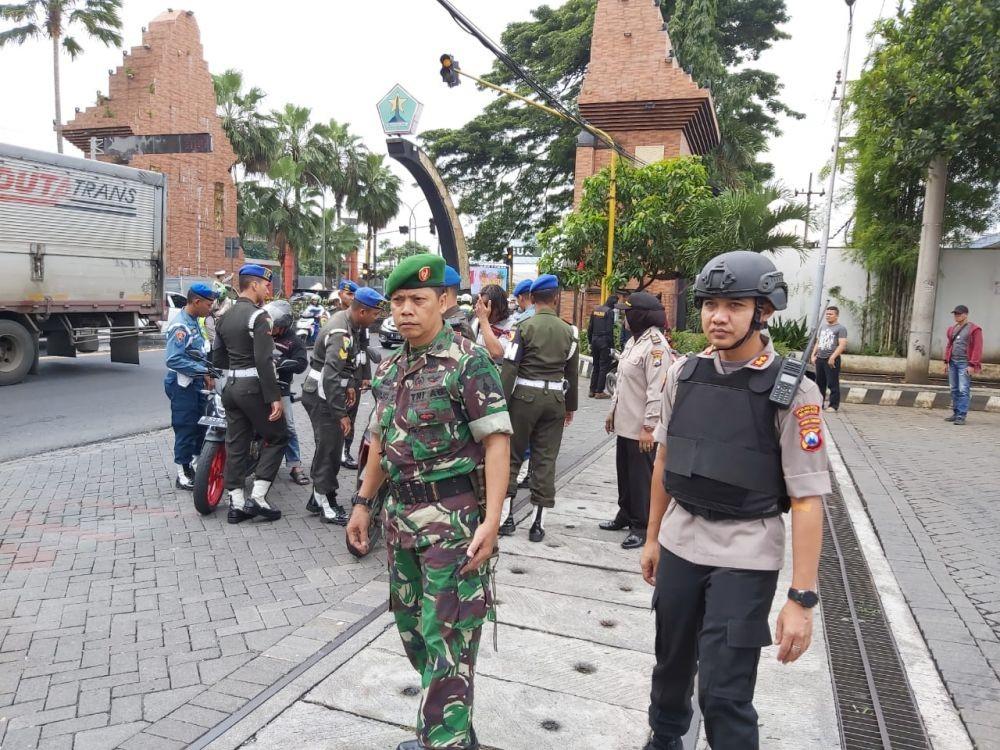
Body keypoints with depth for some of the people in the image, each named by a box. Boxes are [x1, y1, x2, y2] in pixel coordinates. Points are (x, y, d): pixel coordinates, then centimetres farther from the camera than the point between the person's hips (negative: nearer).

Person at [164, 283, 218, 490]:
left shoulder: (194, 321, 10)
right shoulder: (180, 325, -19)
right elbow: (174, 360, -26)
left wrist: (207, 374, 6)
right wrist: (203, 371, -24)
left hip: (197, 382, 9)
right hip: (182, 385, -9)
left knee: (202, 424, 16)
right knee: (186, 428, -2)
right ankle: (183, 474, 9)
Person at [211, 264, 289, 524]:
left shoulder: (225, 317, 13)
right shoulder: (258, 316, -13)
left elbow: (217, 358, 17)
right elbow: (264, 361, -21)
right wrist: (274, 397, -21)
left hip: (230, 386, 8)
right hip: (253, 387, -8)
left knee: (236, 444, 10)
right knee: (277, 437, 4)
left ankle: (237, 503, 14)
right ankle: (257, 497, -1)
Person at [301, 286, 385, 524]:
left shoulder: (345, 320, 5)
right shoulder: (341, 334, -25)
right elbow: (330, 377, -31)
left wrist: (350, 384, 11)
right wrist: (342, 413, -28)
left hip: (325, 394, 10)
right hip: (322, 397, -10)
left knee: (329, 448, 17)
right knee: (329, 450, -3)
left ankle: (318, 499, 28)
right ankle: (327, 505, 7)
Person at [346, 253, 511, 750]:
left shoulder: (468, 361, -12)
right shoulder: (389, 370, 9)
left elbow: (496, 440, -16)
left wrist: (491, 520, -23)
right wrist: (363, 502, 17)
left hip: (453, 517, -8)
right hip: (401, 515, 8)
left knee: (447, 633, 0)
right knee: (410, 623, 18)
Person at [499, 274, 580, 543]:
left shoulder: (525, 326, -6)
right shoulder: (569, 331, 5)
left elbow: (509, 367, -11)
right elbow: (572, 373, 11)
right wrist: (570, 406, 20)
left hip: (525, 395, -3)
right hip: (555, 399, 3)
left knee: (512, 455, 10)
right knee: (546, 459, 7)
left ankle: (507, 516, 11)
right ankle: (538, 523, 11)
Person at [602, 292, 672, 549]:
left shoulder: (656, 345, -19)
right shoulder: (633, 340, 12)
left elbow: (657, 390, -22)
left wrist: (649, 427, -22)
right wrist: (613, 410, 21)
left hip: (641, 428, -9)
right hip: (624, 423, 9)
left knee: (641, 477, 2)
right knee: (624, 472, 19)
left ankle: (641, 526, 14)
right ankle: (625, 515, 35)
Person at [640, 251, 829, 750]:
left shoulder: (792, 391, -13)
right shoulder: (684, 373, 0)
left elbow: (807, 499, -14)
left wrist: (802, 598, -16)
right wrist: (652, 537, 15)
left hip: (744, 557, -4)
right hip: (679, 543, 5)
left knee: (723, 694, -1)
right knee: (672, 662, 21)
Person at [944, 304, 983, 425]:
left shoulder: (974, 329, -5)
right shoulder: (952, 329, 15)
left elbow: (977, 348, -9)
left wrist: (972, 365, -15)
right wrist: (946, 361, 13)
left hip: (964, 363, -7)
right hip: (952, 363, 7)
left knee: (963, 390, -11)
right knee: (954, 390, 9)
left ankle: (961, 416, -12)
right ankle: (956, 414, 16)